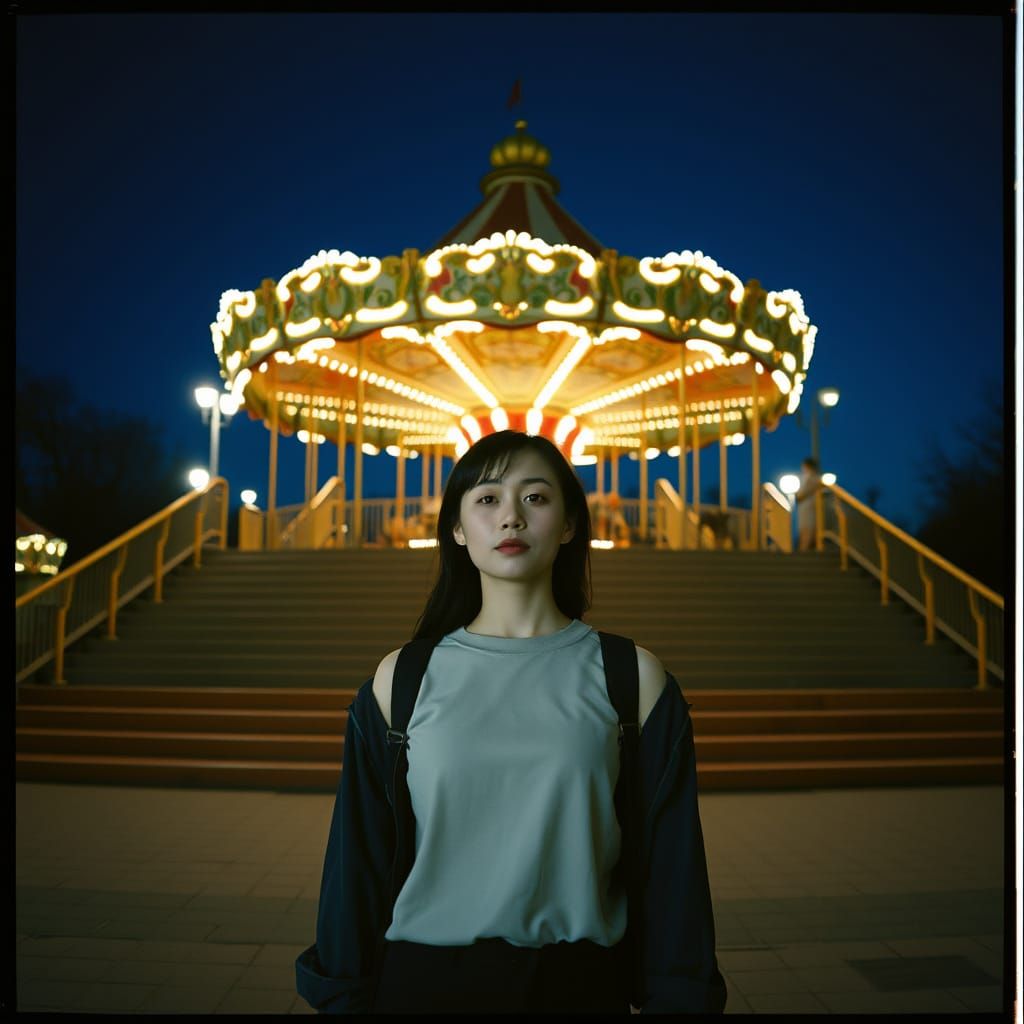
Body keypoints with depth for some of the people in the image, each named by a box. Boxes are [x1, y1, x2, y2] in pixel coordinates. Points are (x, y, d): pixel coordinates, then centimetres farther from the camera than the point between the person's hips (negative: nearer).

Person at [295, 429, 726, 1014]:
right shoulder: (401, 678, -3)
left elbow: (671, 863, -2)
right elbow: (359, 856, 2)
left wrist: (675, 998, -3)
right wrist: (344, 996, 3)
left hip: (581, 983, 0)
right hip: (425, 979, 1)